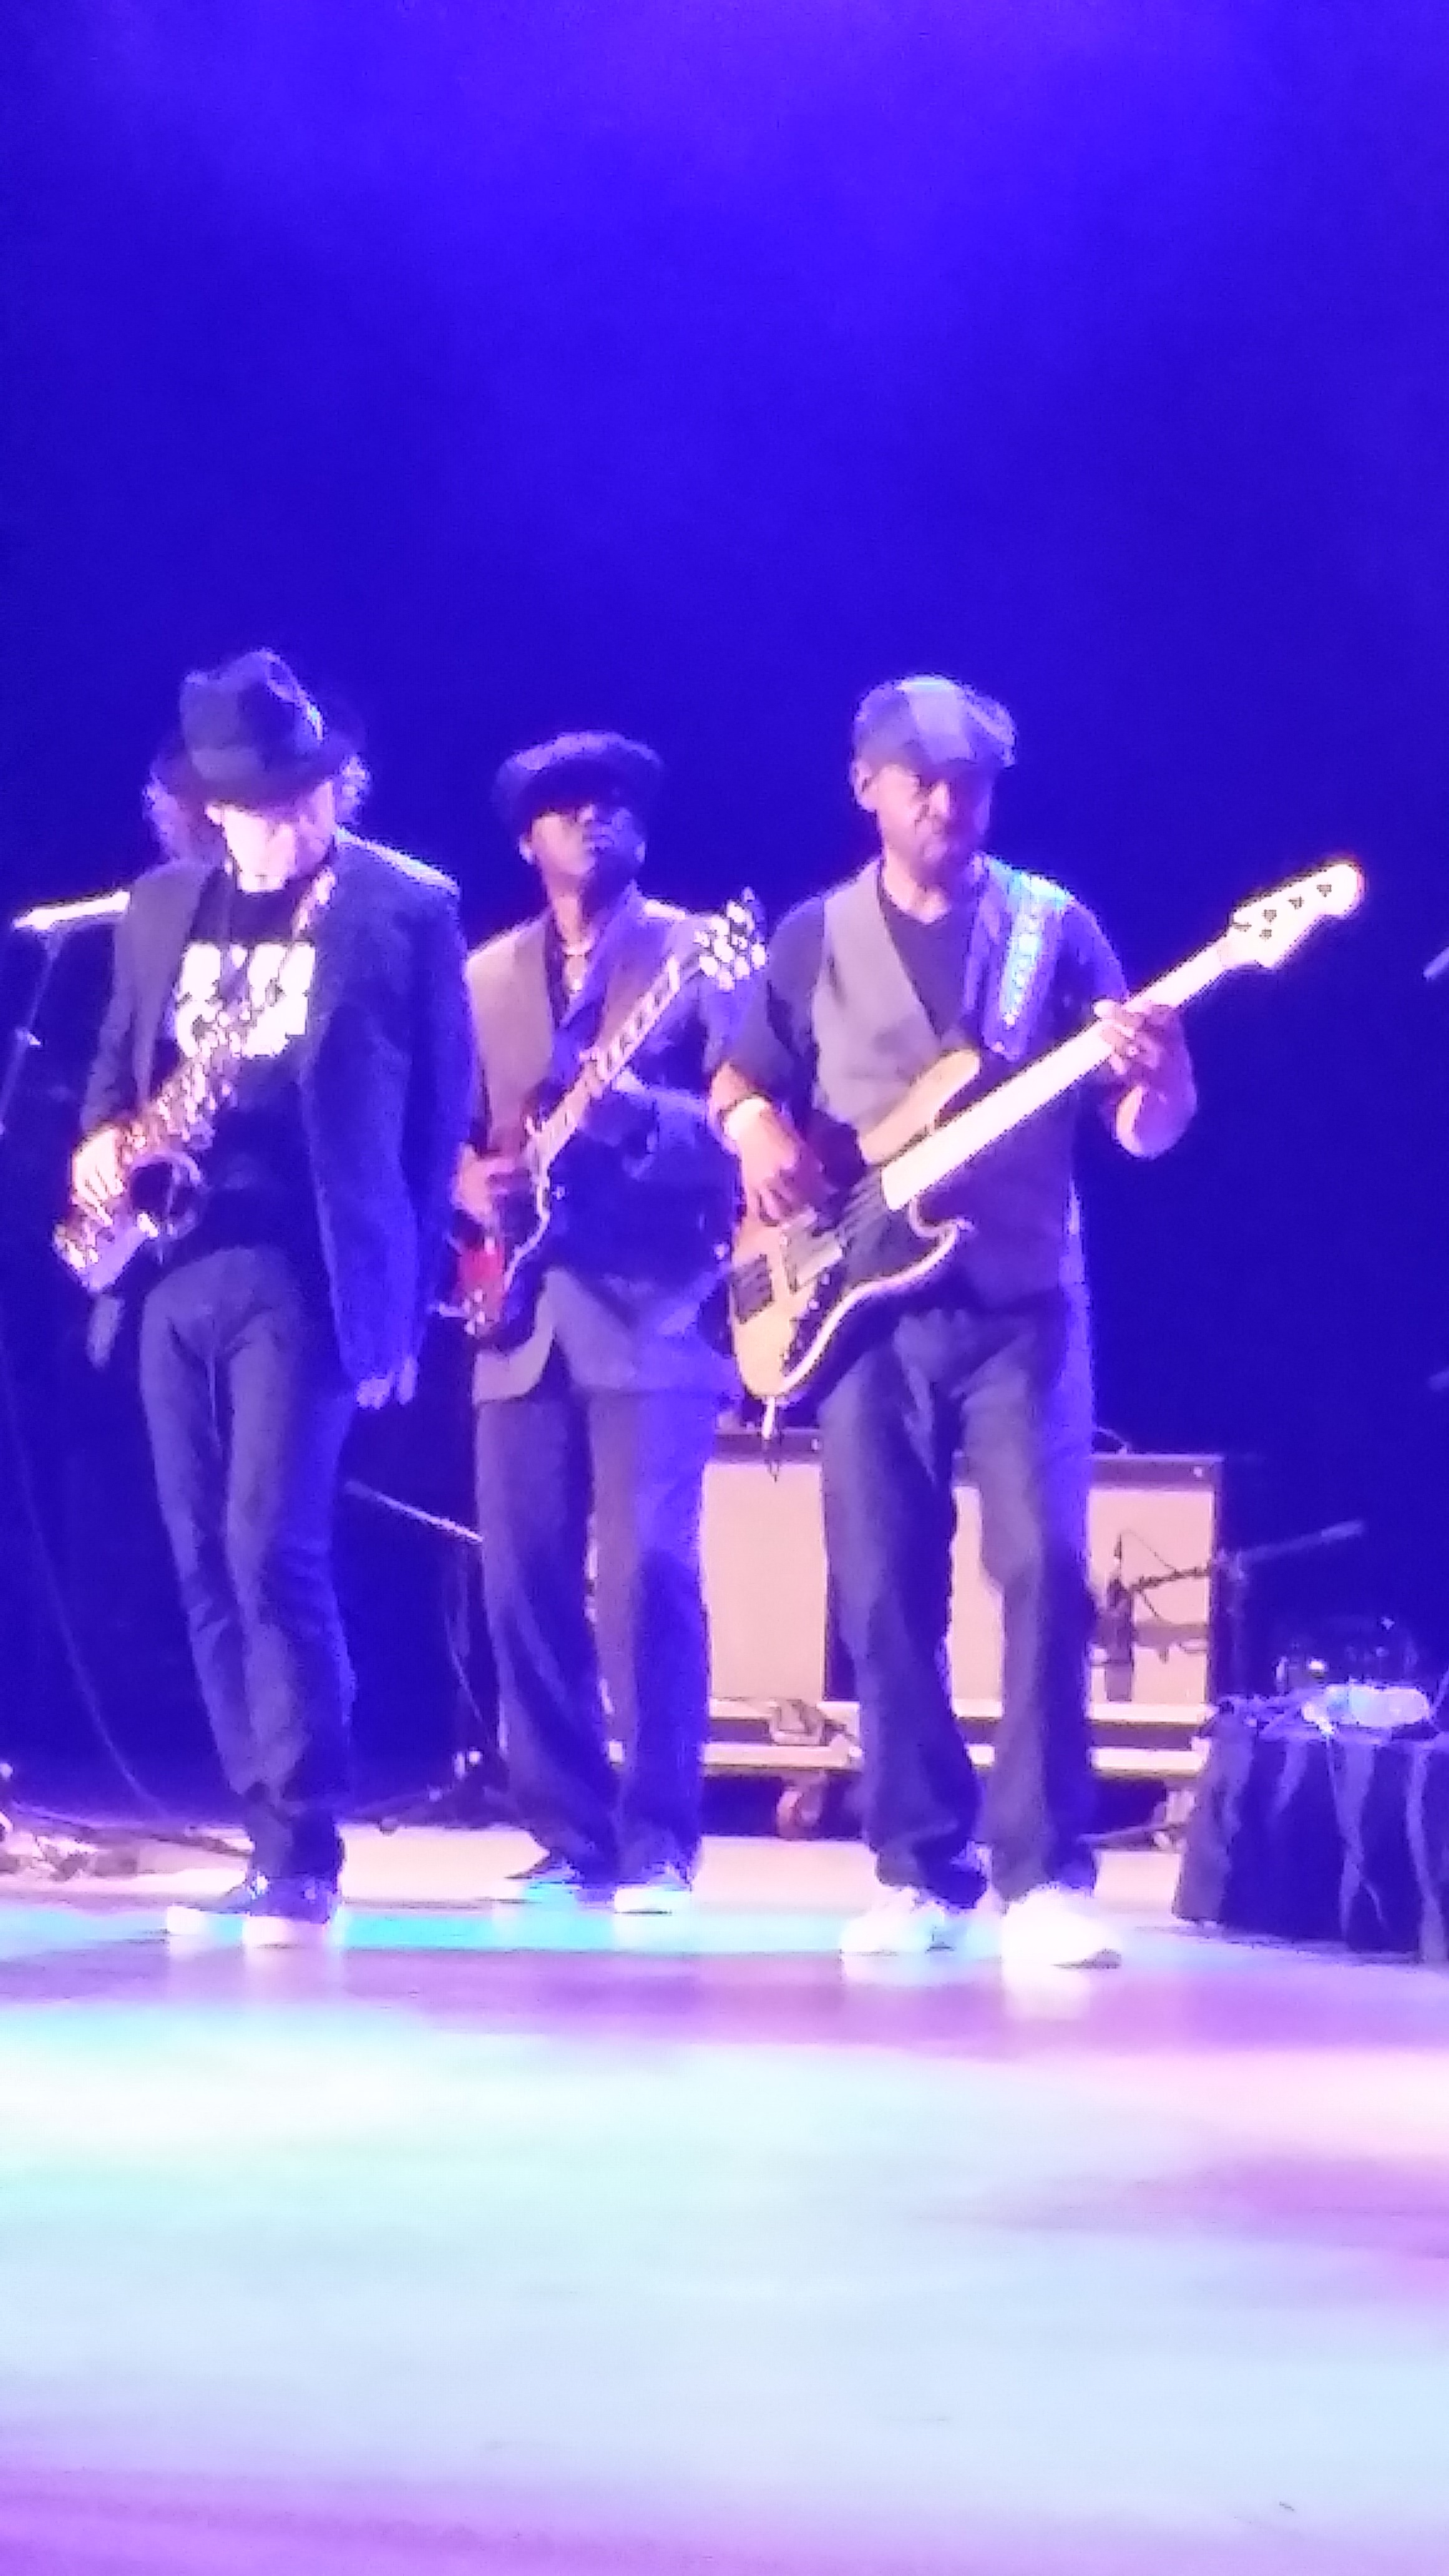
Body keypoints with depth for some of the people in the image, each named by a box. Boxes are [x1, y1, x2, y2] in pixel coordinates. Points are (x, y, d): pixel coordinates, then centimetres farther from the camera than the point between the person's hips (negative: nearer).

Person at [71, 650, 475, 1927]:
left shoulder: (405, 907, -1)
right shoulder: (159, 906, 13)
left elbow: (442, 1116, 0)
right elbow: (118, 1063, 23)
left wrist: (403, 1304, -2)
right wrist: (100, 1141, -1)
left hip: (301, 1270, -6)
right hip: (175, 1266, 6)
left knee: (272, 1548, -15)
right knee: (209, 1564, 7)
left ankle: (304, 1854, -9)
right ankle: (276, 1839, 15)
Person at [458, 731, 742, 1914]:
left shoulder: (699, 955, 2)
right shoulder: (486, 975, 17)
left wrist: (636, 1110, -24)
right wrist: (472, 1178, -5)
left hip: (656, 1311, -5)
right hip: (526, 1317, 5)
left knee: (646, 1568, -14)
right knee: (525, 1582, 2)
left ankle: (659, 1846, -7)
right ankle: (570, 1841, 11)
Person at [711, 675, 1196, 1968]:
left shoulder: (1053, 926, 3)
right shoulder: (814, 939, 8)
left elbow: (1146, 1132, 1)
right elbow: (739, 1083, 16)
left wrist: (1153, 1079, -23)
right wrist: (761, 1132, -8)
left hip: (1020, 1303, -2)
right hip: (866, 1305, 2)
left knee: (1044, 1569, -13)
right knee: (884, 1595, 1)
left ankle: (1047, 1878, -10)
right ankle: (922, 1871, 10)